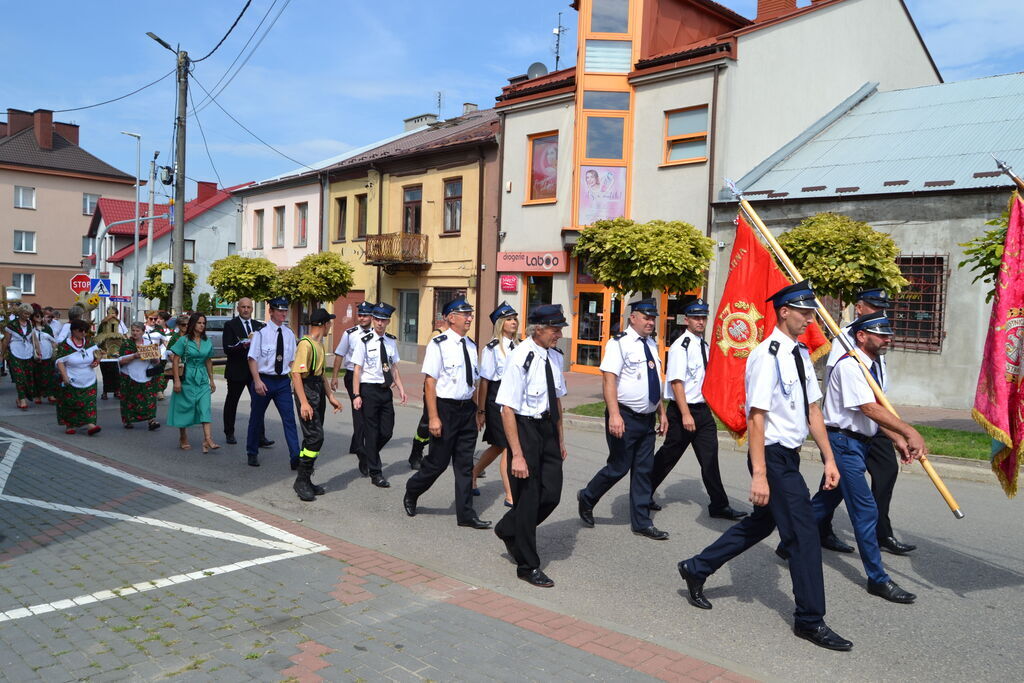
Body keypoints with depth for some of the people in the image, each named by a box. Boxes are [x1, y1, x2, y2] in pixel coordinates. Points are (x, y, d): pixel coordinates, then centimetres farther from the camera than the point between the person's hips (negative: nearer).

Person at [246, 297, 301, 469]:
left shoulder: (289, 334, 6)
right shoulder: (261, 332, -8)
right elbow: (252, 358, -10)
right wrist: (257, 381, -18)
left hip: (283, 381, 3)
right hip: (264, 380, -3)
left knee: (289, 419, -3)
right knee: (256, 418, 12)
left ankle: (295, 458, -2)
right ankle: (252, 454, 30)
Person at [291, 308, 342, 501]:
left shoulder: (319, 344, 16)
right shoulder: (305, 344, -15)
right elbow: (296, 374, -20)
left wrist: (330, 396, 20)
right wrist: (304, 403, -25)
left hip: (318, 392, 10)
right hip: (307, 391, -10)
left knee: (312, 438, 11)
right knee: (315, 437, -13)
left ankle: (306, 481, 18)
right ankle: (301, 481, -3)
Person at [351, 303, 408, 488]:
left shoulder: (391, 341, 7)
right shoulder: (364, 341, -8)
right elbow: (357, 369, -8)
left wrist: (400, 388, 3)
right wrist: (356, 395, -12)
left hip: (386, 390, 5)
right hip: (369, 389, -5)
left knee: (387, 431, 8)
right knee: (371, 431, 3)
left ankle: (365, 453, 36)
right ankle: (375, 474, 12)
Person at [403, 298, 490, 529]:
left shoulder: (471, 346, 10)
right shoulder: (439, 344, -11)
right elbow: (430, 382, -14)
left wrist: (478, 412, 14)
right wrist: (433, 417, -17)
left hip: (467, 409, 6)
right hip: (445, 408, -6)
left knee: (465, 464, 10)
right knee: (438, 462, 4)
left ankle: (466, 514, 18)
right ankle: (411, 494, 31)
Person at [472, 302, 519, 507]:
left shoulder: (517, 346, 10)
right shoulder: (492, 348, -10)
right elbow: (484, 380, -9)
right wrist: (481, 410, -9)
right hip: (497, 399, -7)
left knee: (498, 446, 17)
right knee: (508, 447, -6)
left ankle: (472, 475, 38)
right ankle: (510, 496, 2)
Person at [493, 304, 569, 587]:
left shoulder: (555, 356, 4)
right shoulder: (521, 358, -20)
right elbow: (507, 409, -21)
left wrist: (560, 439, 18)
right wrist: (517, 455, -23)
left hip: (548, 428, 7)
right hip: (524, 427, -7)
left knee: (551, 493, 6)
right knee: (528, 497, 3)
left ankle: (508, 530, 34)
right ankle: (527, 566, 20)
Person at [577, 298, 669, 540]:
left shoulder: (652, 344, 12)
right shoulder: (619, 343, -12)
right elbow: (609, 380, -19)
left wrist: (661, 413, 18)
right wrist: (614, 415, -27)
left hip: (647, 418, 7)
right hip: (625, 417, -7)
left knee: (644, 470, 11)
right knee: (618, 468, 0)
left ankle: (641, 522, 20)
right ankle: (587, 497, 26)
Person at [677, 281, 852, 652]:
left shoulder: (801, 354, 9)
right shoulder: (767, 355, -18)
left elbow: (812, 410, 13)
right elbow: (756, 417, -21)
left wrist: (828, 458, 11)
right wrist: (759, 474, -23)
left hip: (790, 455, 10)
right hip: (773, 456, -9)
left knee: (761, 522, 19)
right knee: (804, 533, -2)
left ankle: (696, 569, 33)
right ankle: (810, 621, 15)